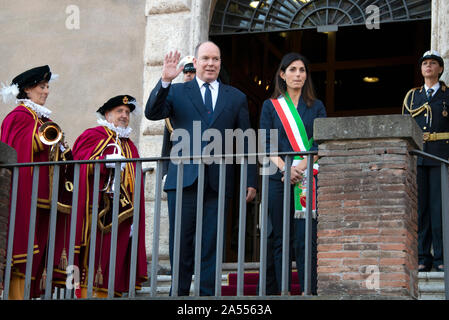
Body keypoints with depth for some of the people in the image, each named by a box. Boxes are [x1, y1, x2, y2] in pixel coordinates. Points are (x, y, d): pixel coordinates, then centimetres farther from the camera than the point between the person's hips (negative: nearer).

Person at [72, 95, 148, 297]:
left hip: (120, 214, 5)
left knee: (113, 258, -1)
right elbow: (78, 163, -6)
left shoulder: (130, 147, 24)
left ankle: (104, 295, -2)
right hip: (96, 210, -5)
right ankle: (86, 292, -12)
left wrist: (134, 218, 10)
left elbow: (136, 186, 19)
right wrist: (105, 161, -20)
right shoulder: (92, 136, 9)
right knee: (93, 250, -12)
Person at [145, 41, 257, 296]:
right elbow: (152, 113, -4)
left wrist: (251, 181, 6)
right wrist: (165, 81, -17)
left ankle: (208, 293, 5)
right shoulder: (177, 92, 12)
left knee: (211, 243, 1)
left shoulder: (236, 98, 15)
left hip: (218, 181, 1)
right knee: (180, 242, 1)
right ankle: (180, 292, 9)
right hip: (184, 179, -1)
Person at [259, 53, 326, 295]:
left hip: (309, 178, 0)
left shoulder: (316, 107, 14)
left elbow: (320, 143, 3)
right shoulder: (271, 106, 12)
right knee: (280, 238, 0)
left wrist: (301, 167, -13)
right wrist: (284, 168, -14)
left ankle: (309, 291, -7)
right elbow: (266, 144, 3)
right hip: (278, 179, 0)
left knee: (306, 237, -7)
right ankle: (279, 291, 4)